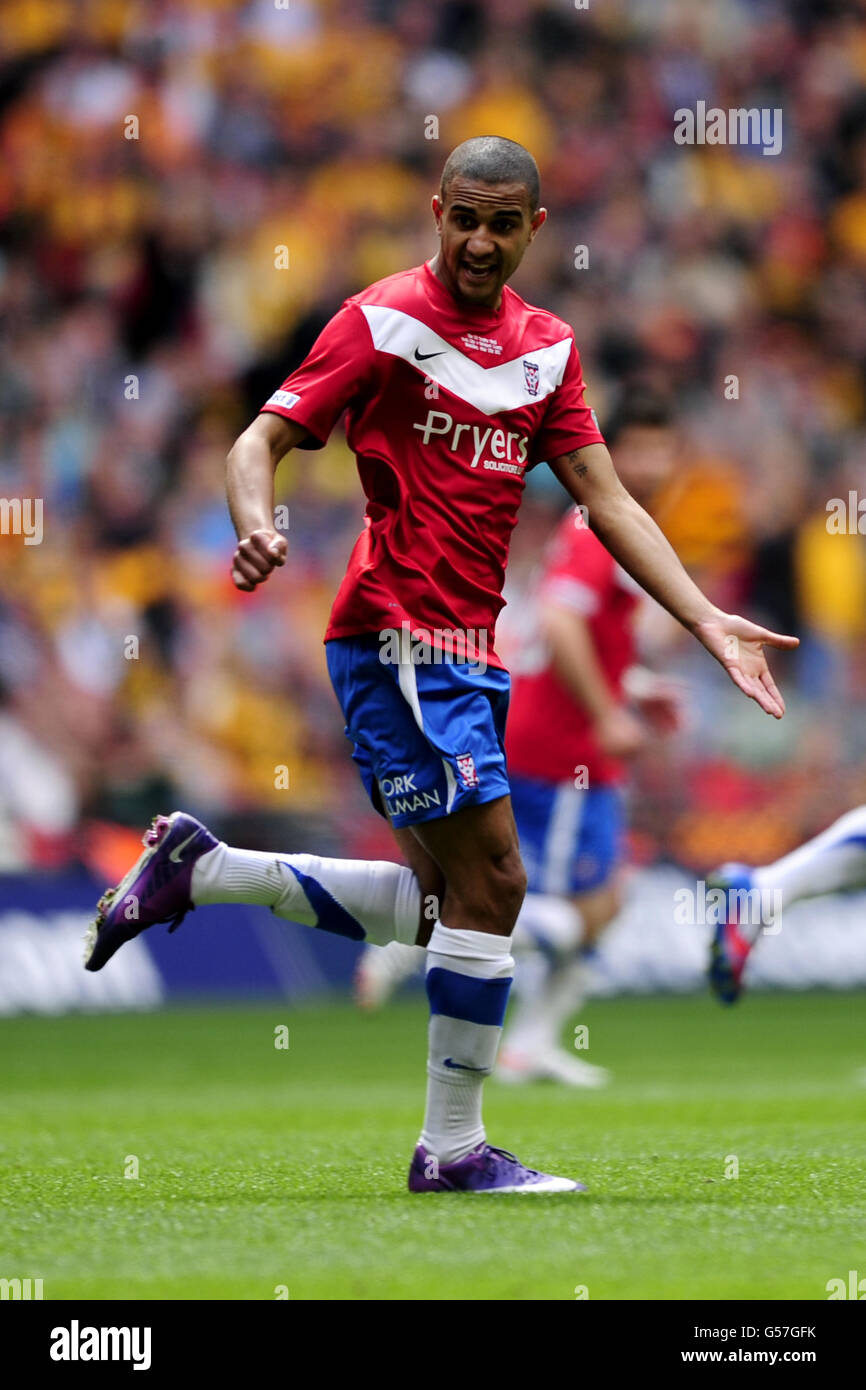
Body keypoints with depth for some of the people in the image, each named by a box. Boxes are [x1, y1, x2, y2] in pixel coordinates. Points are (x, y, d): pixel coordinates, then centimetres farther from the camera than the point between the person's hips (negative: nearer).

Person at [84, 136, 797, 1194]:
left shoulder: (548, 346, 13)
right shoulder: (386, 320, -6)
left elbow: (606, 499, 13)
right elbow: (264, 439, -8)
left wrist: (709, 623, 5)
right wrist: (256, 527, -30)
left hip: (465, 650, 8)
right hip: (397, 638, -8)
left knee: (439, 903, 9)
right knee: (491, 879, -12)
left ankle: (195, 869, 20)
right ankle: (454, 1149, -4)